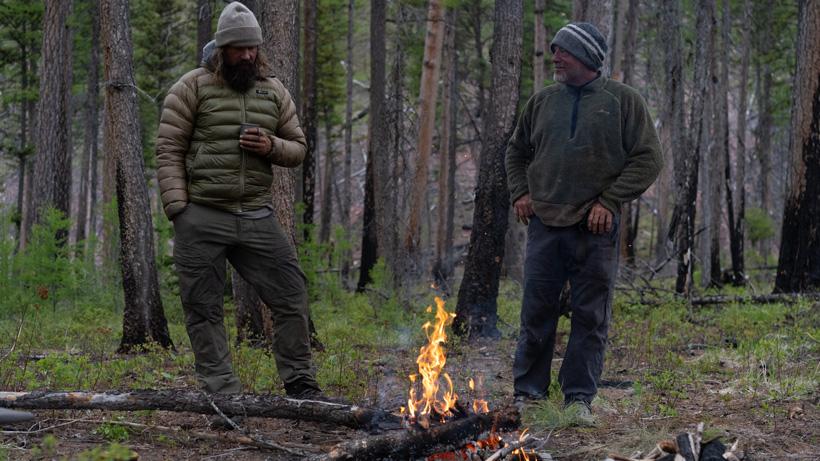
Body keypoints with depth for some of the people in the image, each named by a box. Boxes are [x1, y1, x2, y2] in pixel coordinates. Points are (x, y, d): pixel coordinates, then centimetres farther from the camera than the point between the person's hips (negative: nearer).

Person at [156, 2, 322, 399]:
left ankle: (300, 384, 10)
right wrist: (177, 207, -12)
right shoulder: (192, 87, 0)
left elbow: (297, 149, 17)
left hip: (256, 217, 3)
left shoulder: (274, 92, 13)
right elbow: (169, 150, -2)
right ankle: (221, 392, 7)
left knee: (290, 295, -1)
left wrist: (271, 146, -6)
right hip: (201, 218, -3)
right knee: (203, 309, 0)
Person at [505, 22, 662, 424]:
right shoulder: (543, 101, 12)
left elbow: (647, 159, -2)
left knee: (591, 317, 1)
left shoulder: (623, 101, 1)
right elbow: (516, 151, 25)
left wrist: (609, 201, -10)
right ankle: (527, 394, 12)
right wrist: (519, 192, 9)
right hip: (544, 224, 3)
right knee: (536, 312, 4)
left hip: (595, 228, -3)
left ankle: (579, 398, 8)